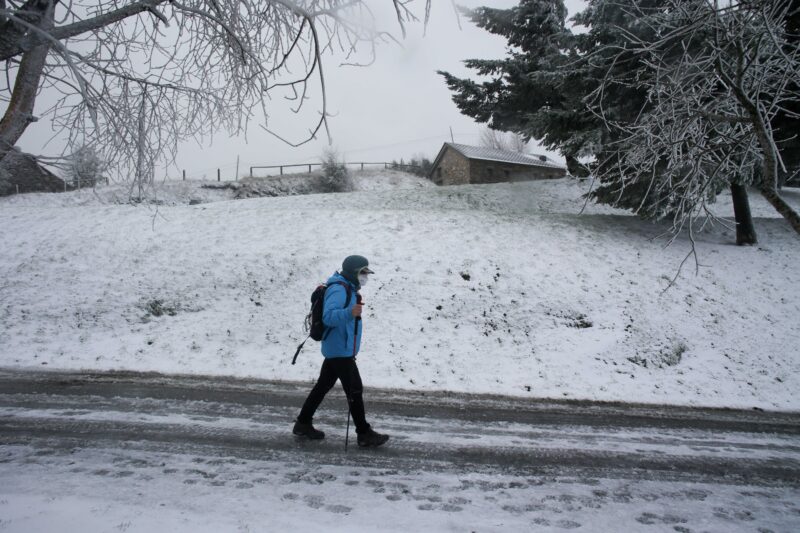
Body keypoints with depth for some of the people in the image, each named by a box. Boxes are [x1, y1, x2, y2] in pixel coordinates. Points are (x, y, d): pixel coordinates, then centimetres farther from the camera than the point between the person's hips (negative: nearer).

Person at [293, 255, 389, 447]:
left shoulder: (348, 289, 15)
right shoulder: (339, 289, -19)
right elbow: (329, 316, -33)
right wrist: (350, 313, -47)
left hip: (337, 350, 11)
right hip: (340, 351, -11)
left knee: (323, 386, 16)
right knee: (355, 389, -5)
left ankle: (303, 424, 26)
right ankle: (364, 433, 3)